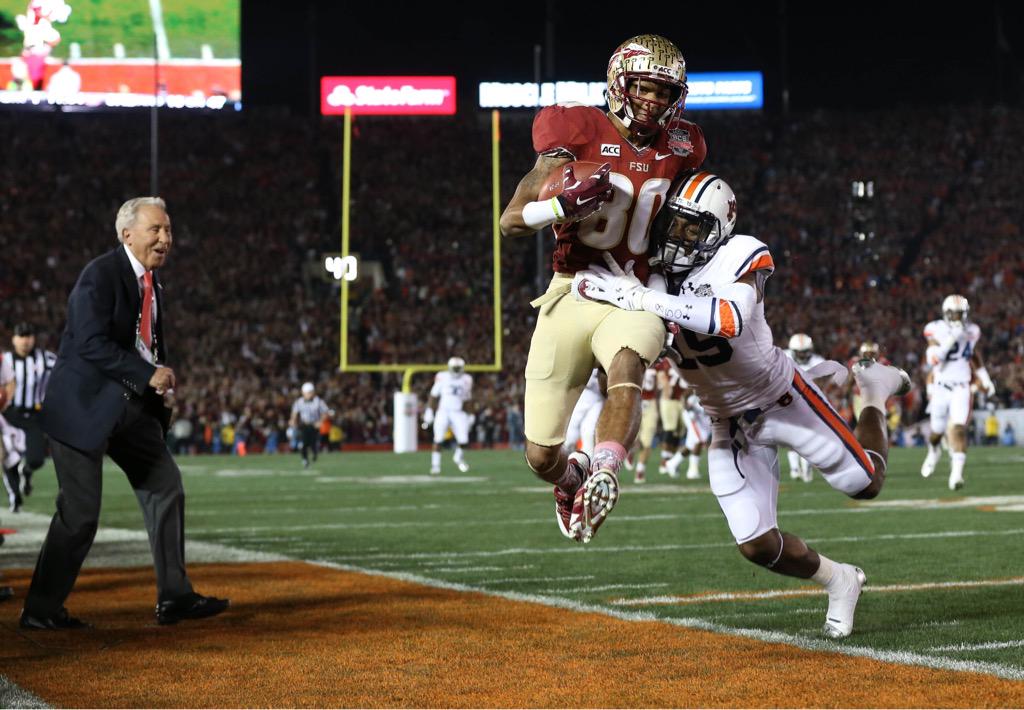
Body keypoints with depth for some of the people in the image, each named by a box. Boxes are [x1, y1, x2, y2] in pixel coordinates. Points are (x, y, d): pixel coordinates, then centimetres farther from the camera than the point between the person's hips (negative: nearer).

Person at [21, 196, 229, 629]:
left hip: (131, 406, 9)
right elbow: (92, 343, -24)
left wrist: (160, 378, 5)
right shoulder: (100, 275, -15)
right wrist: (148, 375, -24)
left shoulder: (153, 283, 12)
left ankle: (174, 598, 12)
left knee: (166, 487, 6)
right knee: (80, 512, -7)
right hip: (86, 405, -9)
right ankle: (40, 610, 5)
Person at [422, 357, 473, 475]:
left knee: (463, 440, -7)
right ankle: (435, 465, 1)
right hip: (443, 412, -2)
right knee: (438, 440, -9)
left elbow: (467, 400, 16)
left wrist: (470, 416, 16)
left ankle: (458, 456, 25)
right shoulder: (442, 378, -4)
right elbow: (434, 396, 4)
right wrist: (429, 412, 1)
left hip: (458, 413, 2)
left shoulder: (466, 380, 5)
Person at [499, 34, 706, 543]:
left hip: (634, 296, 1)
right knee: (541, 457, 3)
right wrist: (565, 202, -27)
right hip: (573, 292, -1)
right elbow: (511, 222, -10)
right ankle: (570, 477, 38)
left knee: (627, 365, -38)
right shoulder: (580, 134, -8)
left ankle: (603, 476, -52)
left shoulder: (678, 147, 4)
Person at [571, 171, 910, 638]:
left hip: (779, 400, -4)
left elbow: (729, 320, -44)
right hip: (729, 423, 4)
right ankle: (837, 581, 25)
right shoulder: (657, 272, -9)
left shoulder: (740, 258, -24)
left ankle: (874, 394, 37)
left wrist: (643, 299, -49)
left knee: (865, 484, 8)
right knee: (758, 546, -4)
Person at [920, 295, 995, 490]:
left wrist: (986, 380, 23)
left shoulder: (971, 331, 2)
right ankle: (933, 451, 49)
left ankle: (956, 473, -22)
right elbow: (932, 359, -22)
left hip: (961, 388, 1)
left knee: (958, 428, -17)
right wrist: (950, 340, -31)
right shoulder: (936, 330, -9)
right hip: (940, 388, -1)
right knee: (938, 430, 14)